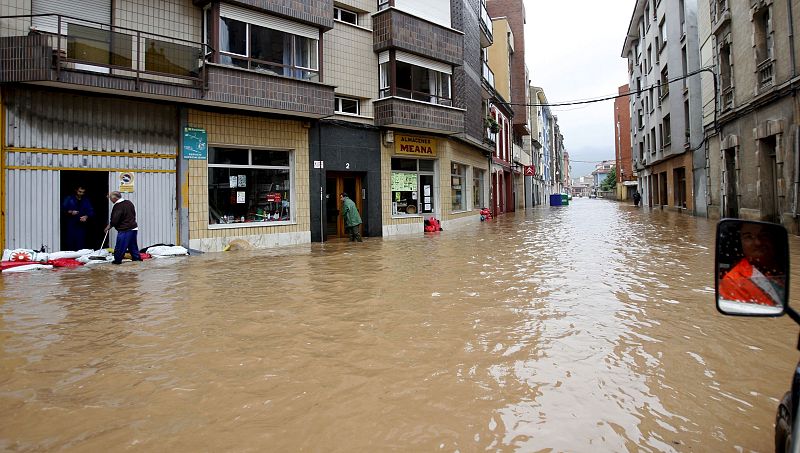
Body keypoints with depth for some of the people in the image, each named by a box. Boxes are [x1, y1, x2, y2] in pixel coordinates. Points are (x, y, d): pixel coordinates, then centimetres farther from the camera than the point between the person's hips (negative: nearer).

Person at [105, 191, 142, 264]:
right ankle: (137, 258, 21)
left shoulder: (117, 206, -15)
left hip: (124, 230, -9)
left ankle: (117, 260, 5)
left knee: (120, 247, 0)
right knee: (133, 245, 17)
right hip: (134, 228, 9)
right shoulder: (129, 203, 10)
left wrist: (109, 226, 1)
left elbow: (115, 220, -17)